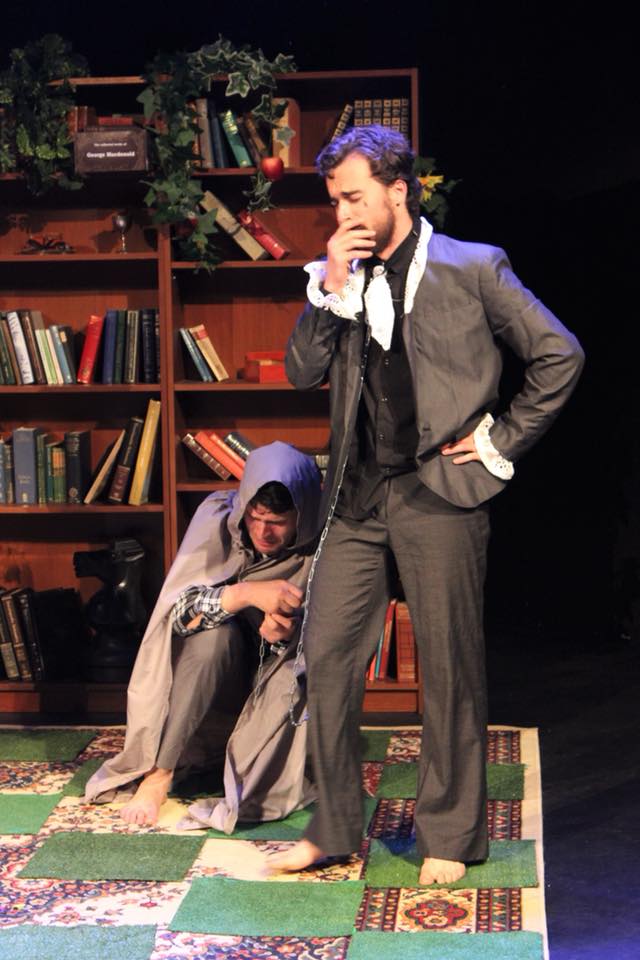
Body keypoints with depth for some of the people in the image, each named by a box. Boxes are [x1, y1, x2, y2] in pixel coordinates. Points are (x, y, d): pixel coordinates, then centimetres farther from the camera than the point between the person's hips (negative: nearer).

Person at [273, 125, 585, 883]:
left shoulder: (473, 268, -2)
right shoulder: (340, 277, 12)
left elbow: (559, 355, -1)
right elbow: (303, 372, 4)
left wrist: (500, 442, -2)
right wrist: (331, 287, -6)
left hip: (439, 489, -4)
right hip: (357, 494, 5)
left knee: (450, 670, 2)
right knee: (326, 655, 3)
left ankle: (448, 836, 17)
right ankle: (332, 828, 16)